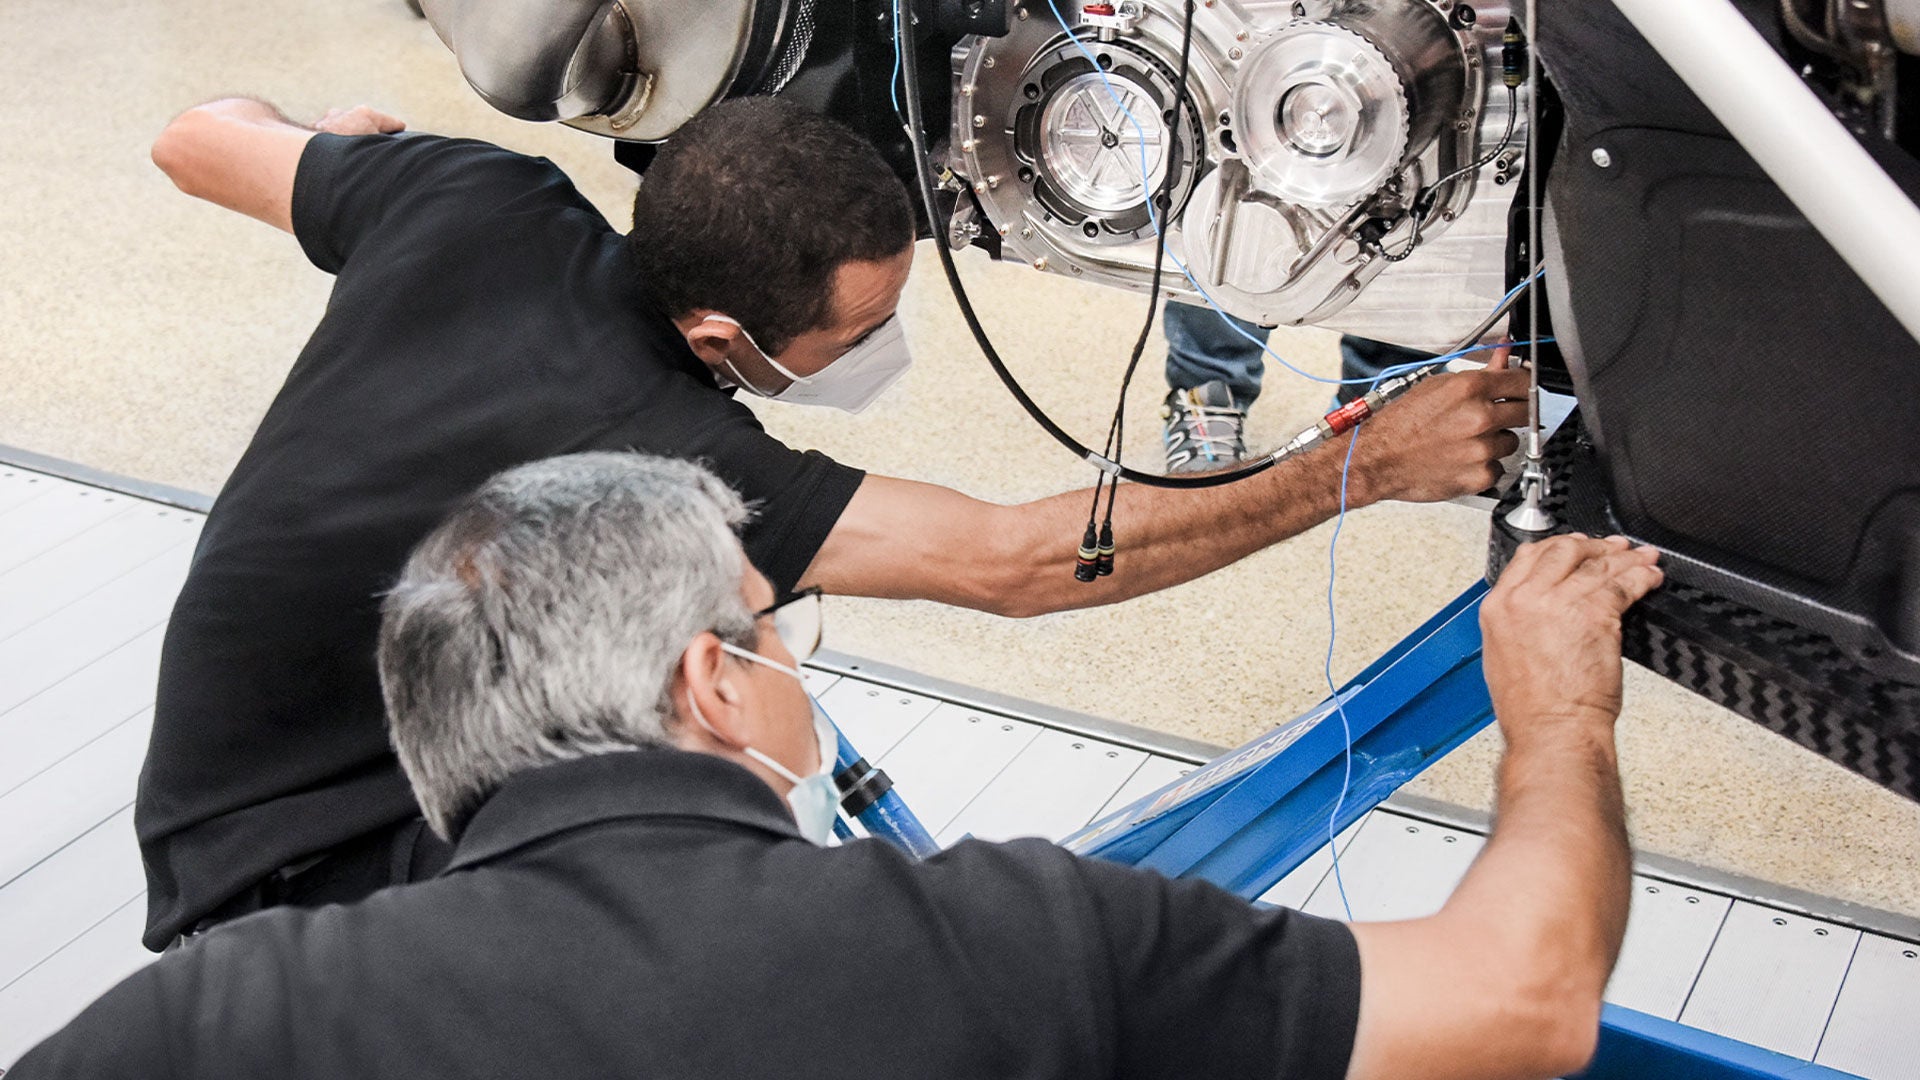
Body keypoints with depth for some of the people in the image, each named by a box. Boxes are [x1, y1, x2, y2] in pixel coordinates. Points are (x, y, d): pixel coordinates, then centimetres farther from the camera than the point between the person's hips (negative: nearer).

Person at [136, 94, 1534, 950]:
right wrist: (1362, 467, -30)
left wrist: (343, 140, 25)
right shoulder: (650, 457, -35)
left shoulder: (484, 198, -15)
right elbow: (1012, 565, -33)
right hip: (292, 878, -8)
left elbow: (198, 143, 3)